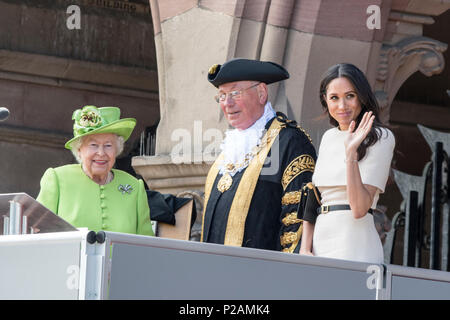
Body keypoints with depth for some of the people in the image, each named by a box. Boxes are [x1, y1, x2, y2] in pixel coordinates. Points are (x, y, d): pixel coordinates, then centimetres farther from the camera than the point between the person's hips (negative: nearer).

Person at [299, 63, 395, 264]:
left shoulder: (380, 138, -3)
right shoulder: (329, 138, 16)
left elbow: (360, 209, -12)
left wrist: (351, 153, -19)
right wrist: (305, 249, 3)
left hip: (355, 248, -5)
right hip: (320, 244, 5)